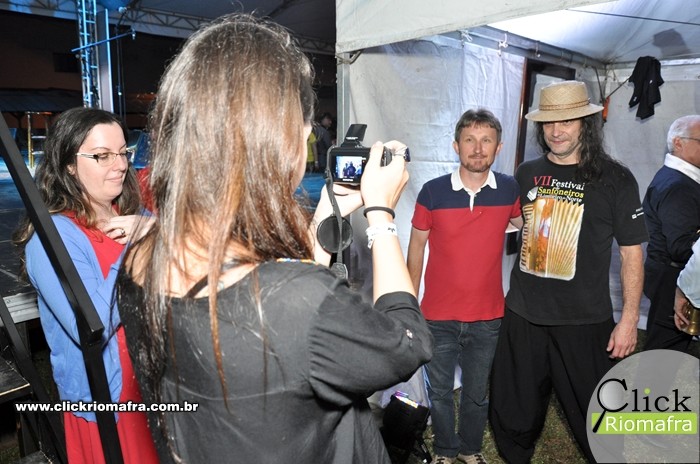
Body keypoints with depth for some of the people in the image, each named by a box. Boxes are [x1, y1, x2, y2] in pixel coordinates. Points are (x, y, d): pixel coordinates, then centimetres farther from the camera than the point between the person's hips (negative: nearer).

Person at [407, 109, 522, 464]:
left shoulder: (510, 189, -7)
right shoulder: (432, 191, -11)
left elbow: (523, 225, 14)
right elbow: (417, 245, -1)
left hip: (487, 318, 1)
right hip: (438, 317, -1)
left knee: (476, 394, 21)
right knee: (439, 393, 17)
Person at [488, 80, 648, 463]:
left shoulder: (615, 179, -5)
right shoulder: (527, 173, 4)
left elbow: (631, 252, -2)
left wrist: (629, 320, -5)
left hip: (584, 321, -3)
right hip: (523, 315, 3)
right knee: (513, 411, 15)